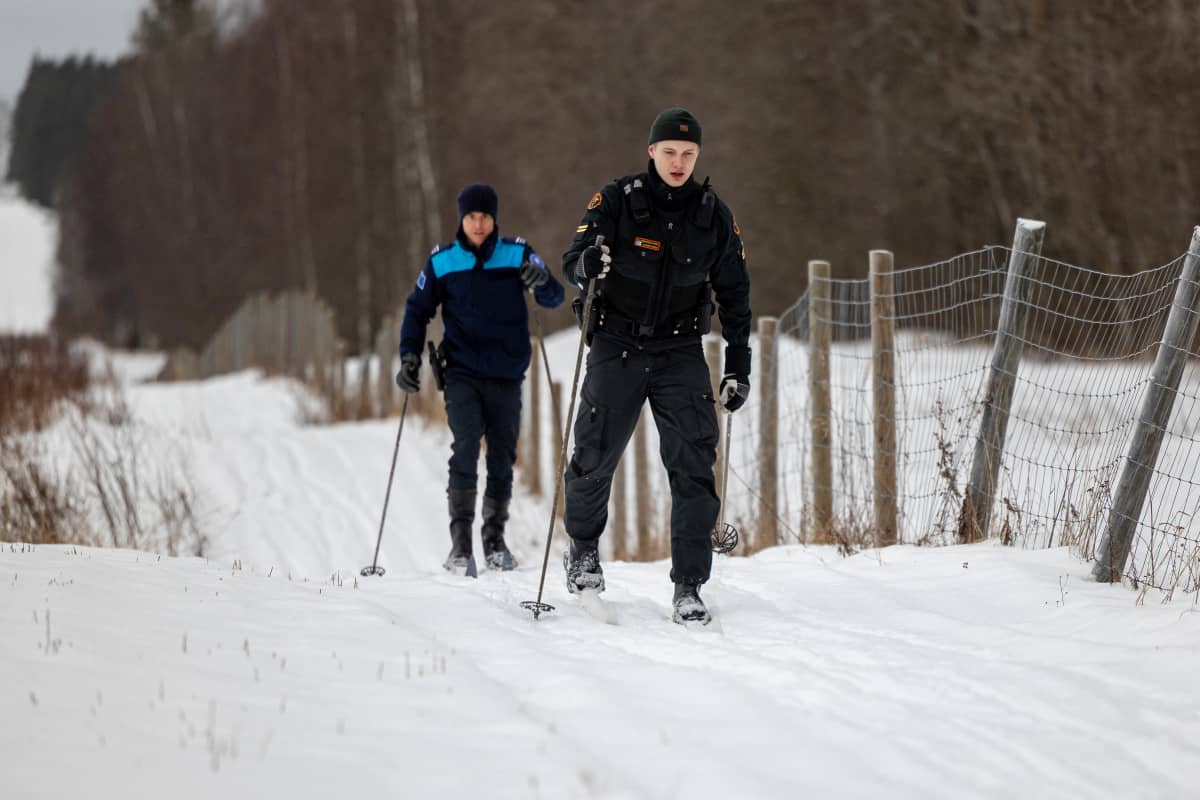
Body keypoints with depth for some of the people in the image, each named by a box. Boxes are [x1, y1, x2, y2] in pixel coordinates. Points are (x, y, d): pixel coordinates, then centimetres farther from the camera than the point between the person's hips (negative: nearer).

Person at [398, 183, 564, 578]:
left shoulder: (517, 254, 0)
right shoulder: (442, 261, 1)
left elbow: (554, 298, -3)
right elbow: (418, 309, 10)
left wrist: (542, 282, -25)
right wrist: (410, 355, -2)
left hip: (506, 374, 1)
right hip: (462, 371, -1)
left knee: (502, 459, 5)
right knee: (465, 448, -17)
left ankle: (495, 539, 19)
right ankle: (460, 542, -16)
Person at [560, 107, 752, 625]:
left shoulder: (714, 216, 2)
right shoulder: (616, 201, -6)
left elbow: (734, 294, 8)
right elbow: (572, 262, -10)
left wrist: (738, 368, 5)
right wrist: (589, 262, -35)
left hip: (681, 353, 1)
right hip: (618, 346, -1)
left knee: (693, 465, -10)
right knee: (596, 455, 3)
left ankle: (688, 586, -8)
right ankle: (583, 544, 33)